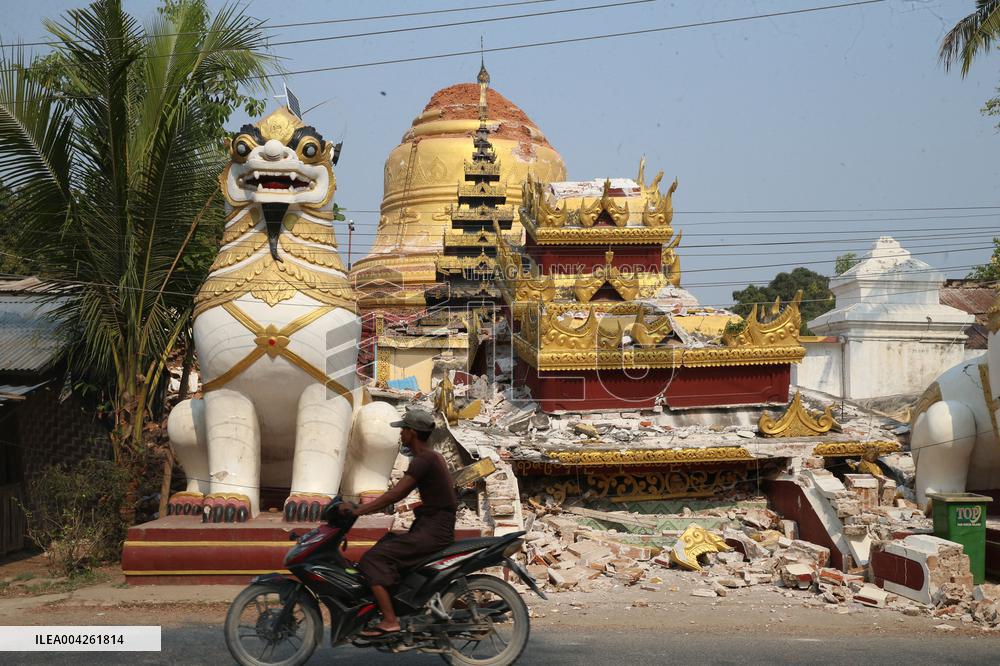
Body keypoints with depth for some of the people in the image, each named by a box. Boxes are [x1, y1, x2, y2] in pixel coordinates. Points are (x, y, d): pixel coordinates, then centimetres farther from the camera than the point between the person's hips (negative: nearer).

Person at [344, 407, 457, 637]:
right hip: (436, 526, 10)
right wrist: (367, 506, 17)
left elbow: (395, 494, -21)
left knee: (373, 559, -15)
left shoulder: (423, 460, -15)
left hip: (433, 530, -10)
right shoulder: (431, 456, 16)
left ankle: (390, 620, -21)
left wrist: (358, 511, -18)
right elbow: (401, 493, 21)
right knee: (384, 544, 19)